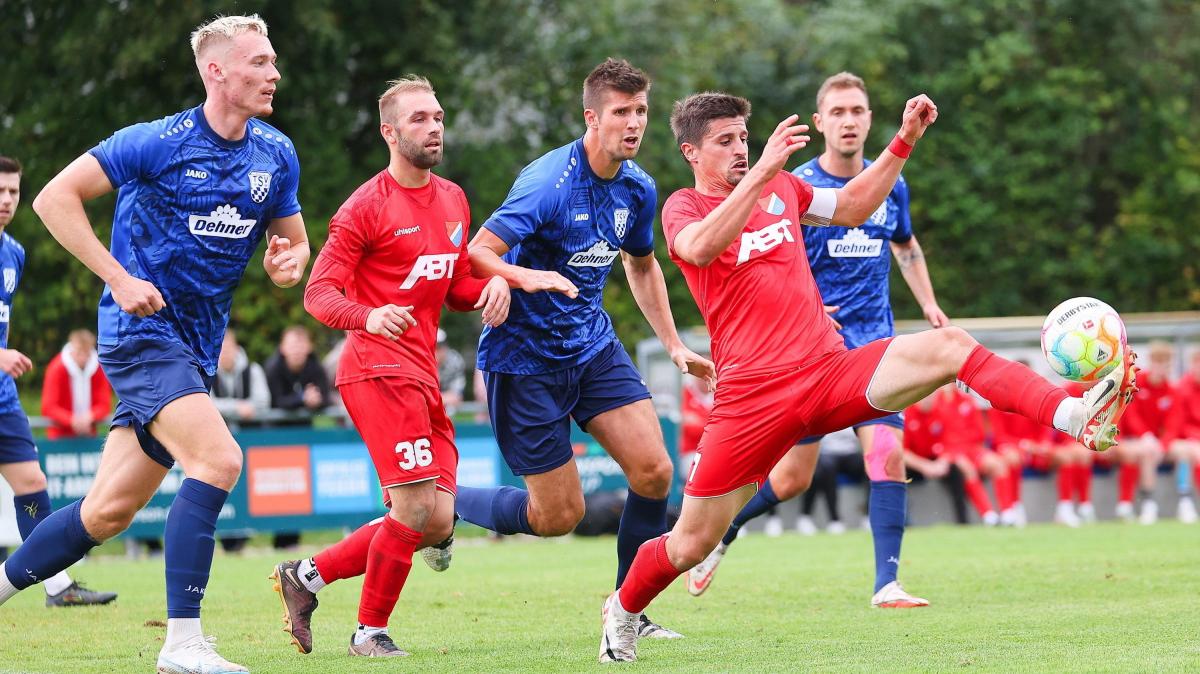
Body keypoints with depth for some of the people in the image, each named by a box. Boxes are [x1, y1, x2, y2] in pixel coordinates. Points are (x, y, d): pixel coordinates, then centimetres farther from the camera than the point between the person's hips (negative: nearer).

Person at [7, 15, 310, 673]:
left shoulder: (277, 155, 6)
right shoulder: (156, 143, -12)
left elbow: (292, 241, 19)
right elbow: (54, 198, -9)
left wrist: (290, 261, -7)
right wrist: (120, 279, -16)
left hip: (195, 347, 7)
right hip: (142, 331, -7)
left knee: (109, 510, 7)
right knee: (218, 459, -25)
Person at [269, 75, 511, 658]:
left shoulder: (453, 200, 16)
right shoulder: (366, 207, -7)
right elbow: (319, 293, -11)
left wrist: (491, 285, 2)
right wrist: (369, 316, -32)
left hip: (422, 376, 8)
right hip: (380, 370, -8)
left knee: (436, 522, 4)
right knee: (417, 507, -15)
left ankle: (306, 576, 16)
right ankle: (371, 632, 2)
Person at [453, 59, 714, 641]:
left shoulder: (638, 188, 2)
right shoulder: (548, 182, -21)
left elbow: (641, 265, 21)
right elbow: (477, 253, -24)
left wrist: (674, 345, 17)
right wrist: (525, 276, -44)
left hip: (593, 346, 7)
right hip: (526, 358, -7)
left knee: (653, 471, -8)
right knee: (559, 516, -3)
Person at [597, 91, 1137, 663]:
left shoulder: (780, 187, 16)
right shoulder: (683, 207, -1)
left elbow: (852, 207, 30)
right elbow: (701, 249, -25)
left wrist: (904, 142, 20)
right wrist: (761, 174, -32)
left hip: (832, 372, 4)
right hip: (752, 396, -4)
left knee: (950, 346, -20)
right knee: (692, 544, -1)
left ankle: (1078, 418, -36)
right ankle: (621, 612, 29)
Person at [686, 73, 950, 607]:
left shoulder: (890, 186, 8)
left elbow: (906, 247, 27)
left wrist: (928, 304, 15)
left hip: (874, 344, 3)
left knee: (887, 454, -15)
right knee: (793, 477, 0)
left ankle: (886, 584, -11)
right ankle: (717, 531, 28)